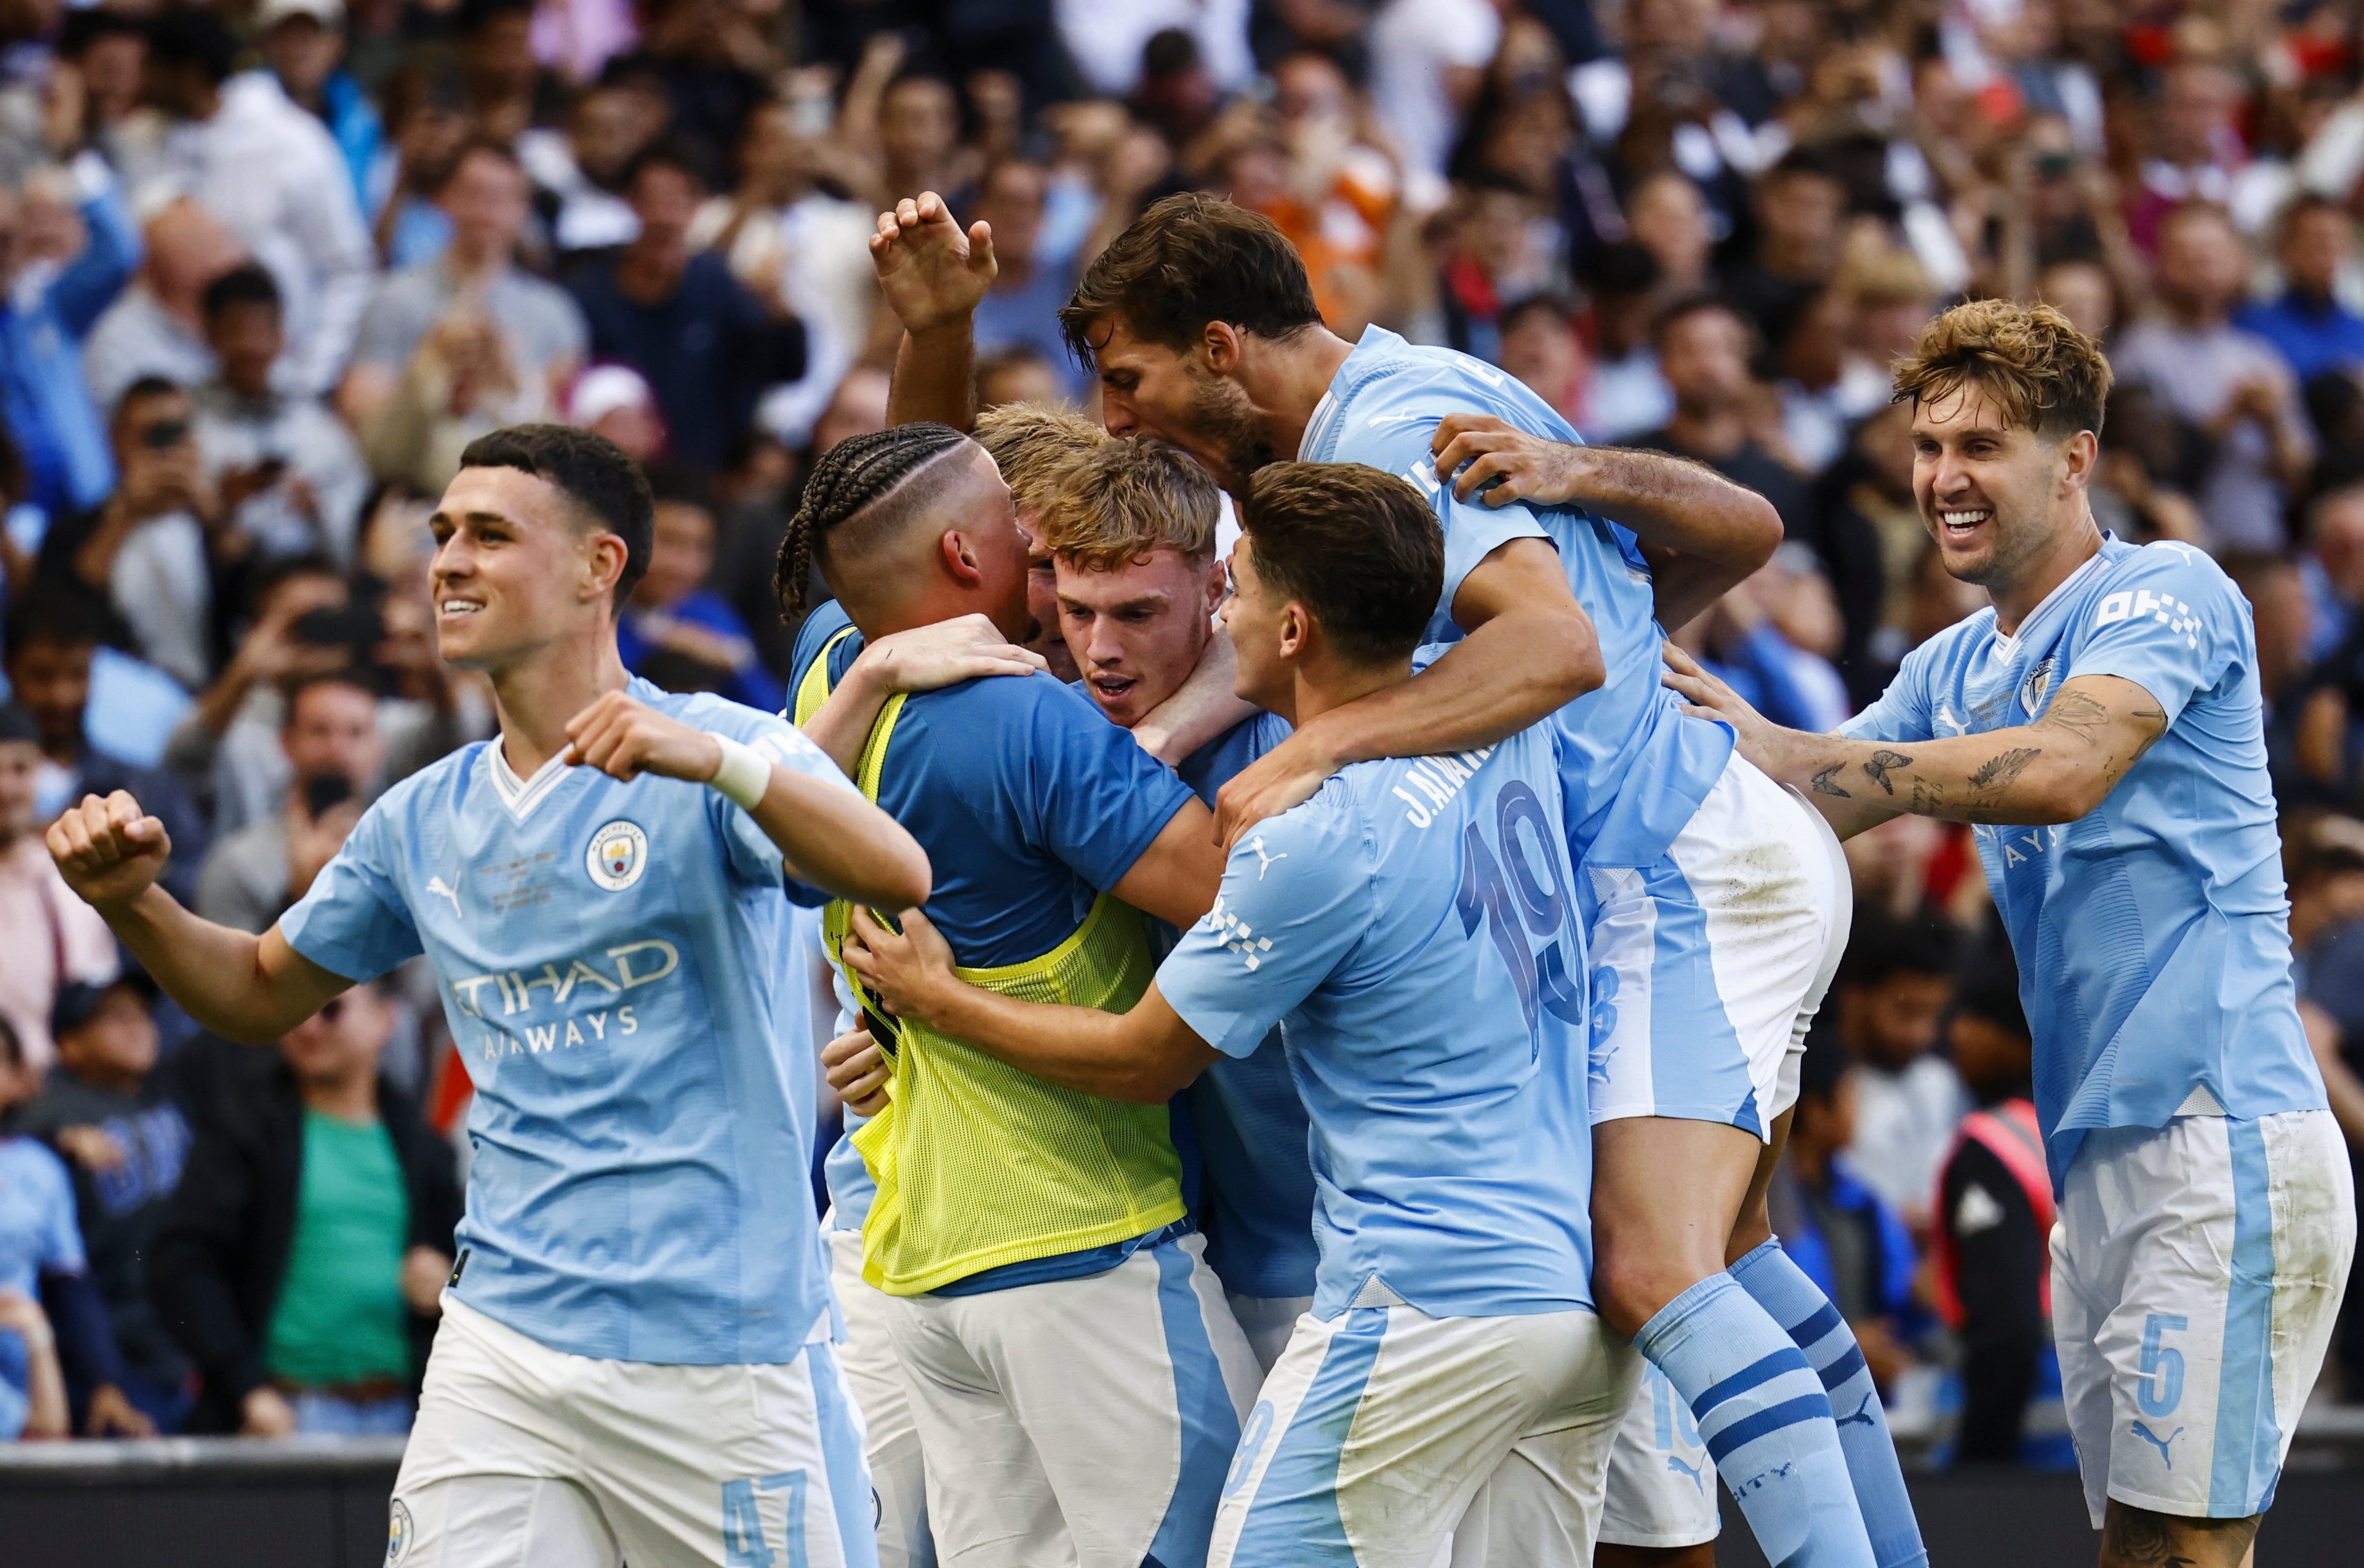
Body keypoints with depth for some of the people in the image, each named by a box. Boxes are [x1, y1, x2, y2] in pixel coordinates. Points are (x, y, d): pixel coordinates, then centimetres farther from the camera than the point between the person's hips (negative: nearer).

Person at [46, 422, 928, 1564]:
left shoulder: (720, 761, -4)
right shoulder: (425, 821, 14)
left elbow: (899, 878, -21)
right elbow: (261, 994, 27)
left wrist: (716, 760, -35)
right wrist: (134, 903, 7)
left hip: (722, 1362, -4)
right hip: (502, 1360, 4)